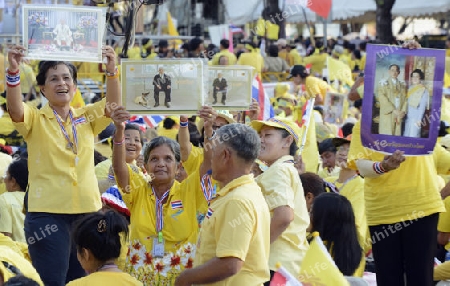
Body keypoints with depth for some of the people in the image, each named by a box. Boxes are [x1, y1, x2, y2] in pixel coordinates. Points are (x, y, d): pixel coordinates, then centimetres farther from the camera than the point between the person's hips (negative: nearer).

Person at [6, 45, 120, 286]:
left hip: (87, 211, 4)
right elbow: (15, 107, -19)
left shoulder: (86, 118, 10)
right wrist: (13, 71, -35)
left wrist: (112, 71, -22)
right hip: (47, 213, -4)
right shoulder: (35, 120, 0)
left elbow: (114, 104, -6)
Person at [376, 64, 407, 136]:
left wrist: (403, 111, -7)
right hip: (387, 113, -3)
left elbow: (405, 98, 8)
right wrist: (393, 110, -14)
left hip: (399, 114, 3)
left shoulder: (402, 84, 13)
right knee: (387, 136, -6)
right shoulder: (383, 83, 1)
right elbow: (382, 98, -8)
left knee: (397, 134, -1)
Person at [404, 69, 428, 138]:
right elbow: (407, 103, 13)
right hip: (408, 117, 7)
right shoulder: (410, 88, 12)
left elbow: (422, 106, -9)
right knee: (406, 135, 9)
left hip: (415, 117, -7)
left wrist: (419, 119, -12)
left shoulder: (423, 90, -8)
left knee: (413, 137, -6)